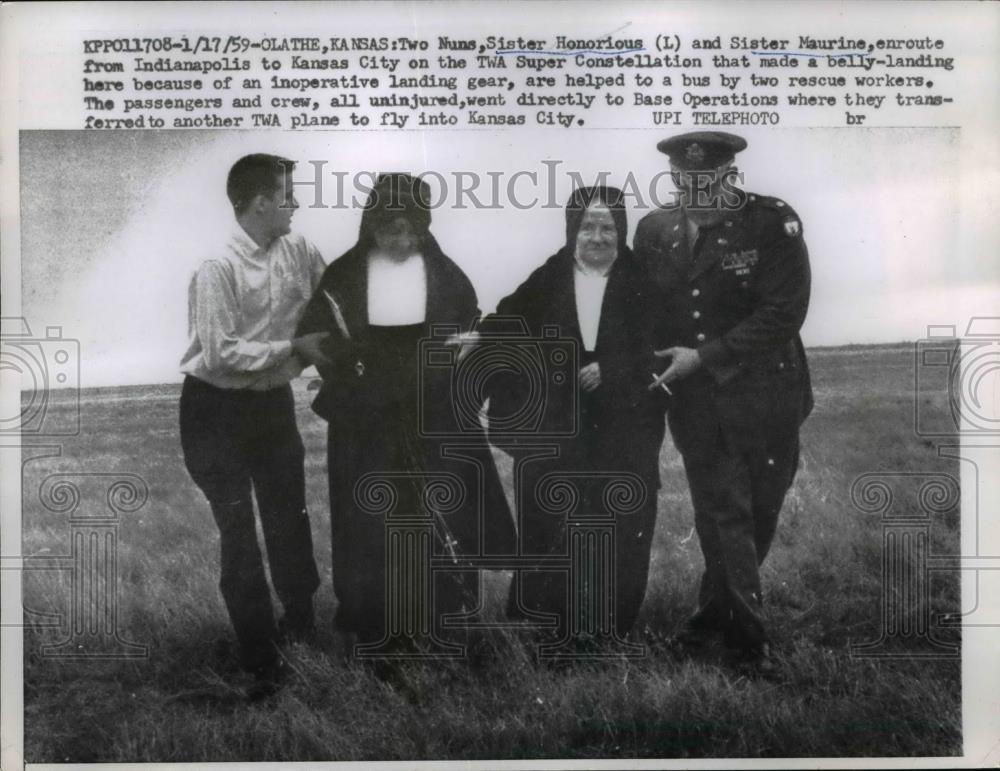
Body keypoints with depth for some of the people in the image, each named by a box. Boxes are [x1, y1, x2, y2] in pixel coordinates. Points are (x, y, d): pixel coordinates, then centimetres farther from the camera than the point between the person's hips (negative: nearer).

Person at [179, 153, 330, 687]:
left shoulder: (299, 252, -4)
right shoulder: (217, 269, -22)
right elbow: (220, 354, -23)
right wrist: (292, 348, -21)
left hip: (273, 401, 6)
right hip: (218, 408, -5)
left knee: (290, 516, 18)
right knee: (238, 530, 5)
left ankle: (300, 618, 40)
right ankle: (258, 646, 21)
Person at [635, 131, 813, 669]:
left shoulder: (773, 222, -11)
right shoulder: (655, 230, 2)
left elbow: (784, 312, -16)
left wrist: (704, 356, -17)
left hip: (762, 397, -1)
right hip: (693, 399, 2)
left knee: (758, 509, 10)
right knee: (722, 511, 3)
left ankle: (719, 608, 32)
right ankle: (746, 628, 16)